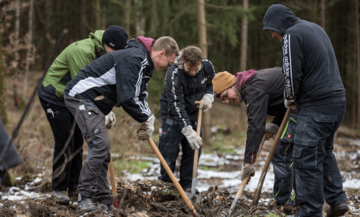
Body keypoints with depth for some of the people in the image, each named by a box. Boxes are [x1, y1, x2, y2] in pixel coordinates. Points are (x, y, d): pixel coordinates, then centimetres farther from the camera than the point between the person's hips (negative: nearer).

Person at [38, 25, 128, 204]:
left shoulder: (102, 54, 2)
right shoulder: (82, 51, -28)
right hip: (54, 96, -9)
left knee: (77, 141, 8)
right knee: (64, 142, -9)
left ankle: (74, 188, 17)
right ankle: (58, 189, 1)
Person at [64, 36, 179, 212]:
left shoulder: (143, 64, 14)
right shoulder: (133, 58, -21)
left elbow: (139, 95, 20)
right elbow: (126, 98, -25)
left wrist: (147, 119, 2)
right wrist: (146, 119, -11)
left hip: (92, 102, 11)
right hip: (81, 97, -11)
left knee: (102, 151, 10)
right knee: (101, 143, -18)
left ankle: (102, 200, 15)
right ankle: (84, 199, -14)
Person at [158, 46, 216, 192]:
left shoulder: (207, 66, -14)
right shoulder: (174, 74, -31)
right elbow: (177, 105, -33)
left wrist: (208, 97, -14)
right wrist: (188, 132, -37)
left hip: (193, 114, 5)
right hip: (173, 115, -5)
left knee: (193, 150, 5)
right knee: (169, 152, -7)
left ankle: (186, 186, 15)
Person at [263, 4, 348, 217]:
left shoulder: (292, 34, -9)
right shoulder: (316, 28, 19)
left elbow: (292, 74, -14)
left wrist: (291, 99, 5)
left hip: (317, 107, -10)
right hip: (338, 100, 10)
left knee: (307, 159, -4)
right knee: (325, 152, 21)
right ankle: (337, 199, 16)